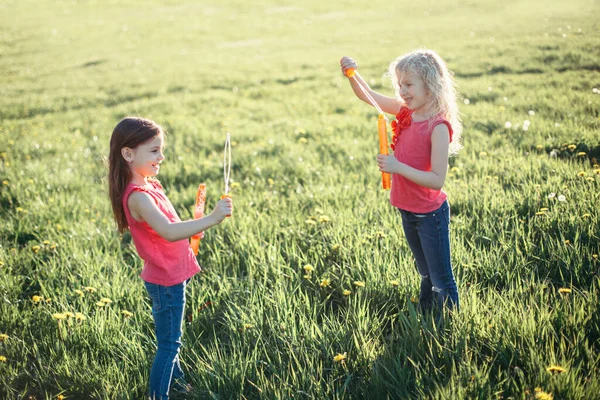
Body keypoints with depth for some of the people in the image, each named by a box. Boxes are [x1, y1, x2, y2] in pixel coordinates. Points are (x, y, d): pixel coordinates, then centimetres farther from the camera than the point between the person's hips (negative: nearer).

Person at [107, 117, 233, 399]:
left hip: (171, 275, 10)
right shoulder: (137, 196, -27)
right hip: (165, 280, -10)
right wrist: (211, 219, -45)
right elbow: (168, 232, -40)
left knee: (169, 337, 26)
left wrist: (191, 231, 2)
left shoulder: (148, 185, 5)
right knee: (169, 343, 1)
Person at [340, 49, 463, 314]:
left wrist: (397, 167, -32)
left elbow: (437, 180, -26)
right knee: (426, 275, 25)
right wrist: (351, 74, -11)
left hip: (430, 214, -8)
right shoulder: (406, 111, -2)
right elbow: (368, 95, 8)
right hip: (407, 211, 8)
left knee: (442, 280, 7)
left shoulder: (438, 126, -23)